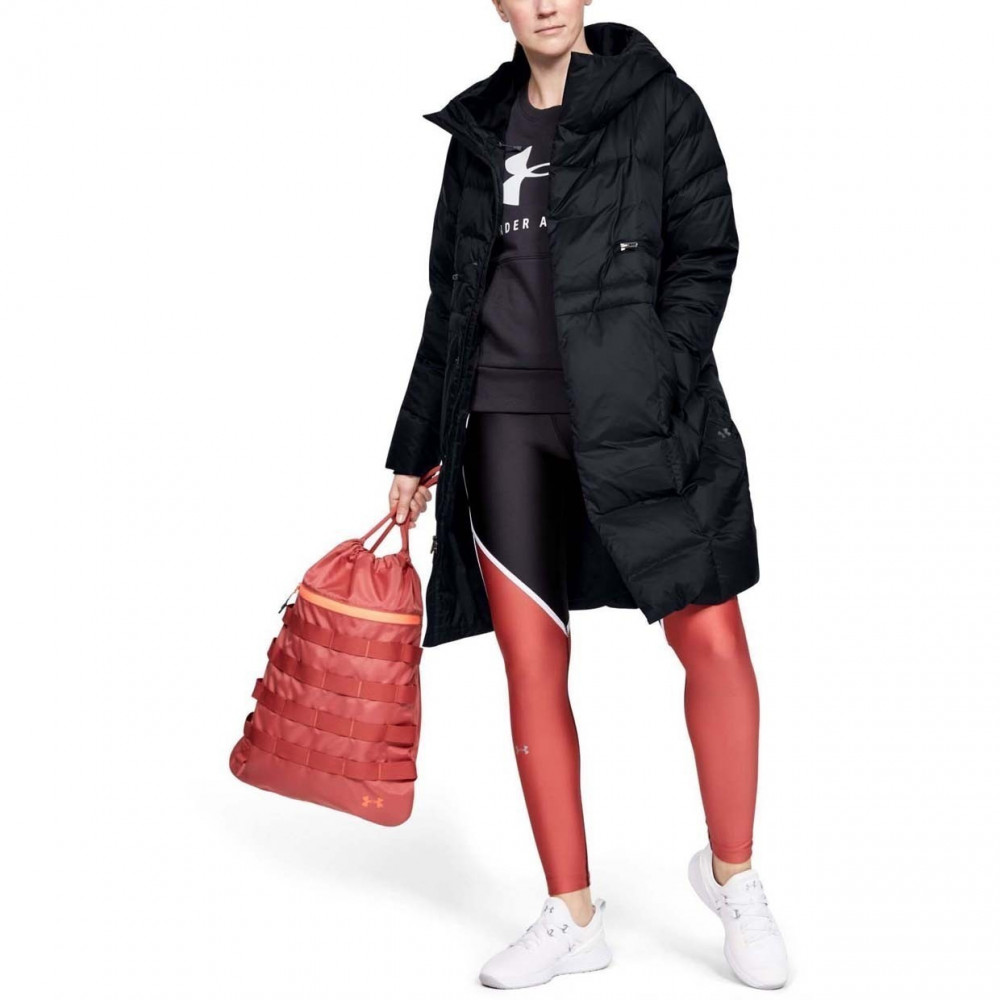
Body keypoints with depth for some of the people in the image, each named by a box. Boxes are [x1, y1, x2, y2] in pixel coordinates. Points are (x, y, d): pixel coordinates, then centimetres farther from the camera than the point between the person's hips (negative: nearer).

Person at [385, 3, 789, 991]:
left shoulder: (658, 101, 6)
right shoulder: (482, 128, 16)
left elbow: (705, 254, -1)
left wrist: (644, 388, -14)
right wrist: (416, 452, 18)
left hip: (642, 415, -3)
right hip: (508, 418, 3)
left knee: (711, 639, -8)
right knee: (531, 659, 0)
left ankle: (731, 872, 17)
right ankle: (572, 917, 13)